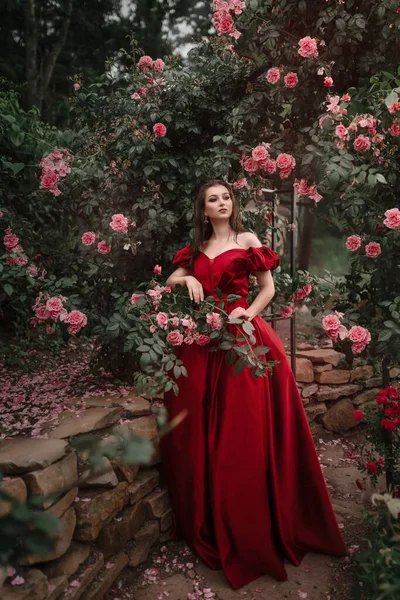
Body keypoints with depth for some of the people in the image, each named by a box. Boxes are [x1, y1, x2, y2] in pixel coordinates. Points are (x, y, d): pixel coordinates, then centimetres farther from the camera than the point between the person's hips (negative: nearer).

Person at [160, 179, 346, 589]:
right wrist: (186, 278, -2)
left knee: (241, 431, -3)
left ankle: (248, 531, 12)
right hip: (201, 339, 4)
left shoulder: (247, 240, 5)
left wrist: (249, 312, -14)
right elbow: (169, 281, 18)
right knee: (202, 430, 4)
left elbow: (268, 288, 3)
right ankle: (207, 522, 22)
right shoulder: (196, 249, 16)